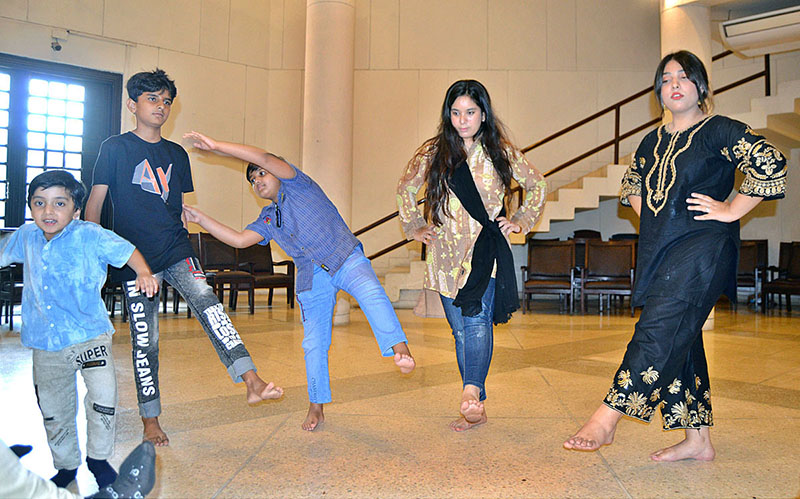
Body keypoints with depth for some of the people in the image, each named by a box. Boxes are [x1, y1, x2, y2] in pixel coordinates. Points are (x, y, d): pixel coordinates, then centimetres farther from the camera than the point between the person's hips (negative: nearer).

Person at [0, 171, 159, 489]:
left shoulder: (89, 236, -12)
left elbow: (127, 251, -13)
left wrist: (143, 272, -30)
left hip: (89, 334, -4)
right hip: (45, 343, 4)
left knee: (104, 396, -14)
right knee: (52, 408, 14)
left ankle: (98, 457, 12)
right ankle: (66, 465, 36)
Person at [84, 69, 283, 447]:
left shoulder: (176, 154, 14)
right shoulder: (115, 148, 3)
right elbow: (94, 203, 2)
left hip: (176, 250, 3)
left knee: (207, 303, -23)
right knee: (145, 340, 2)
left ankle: (251, 380, -34)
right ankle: (150, 421, 16)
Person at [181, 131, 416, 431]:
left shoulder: (297, 185, 6)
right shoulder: (267, 220, 23)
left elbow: (265, 157, -8)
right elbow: (239, 240, 12)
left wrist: (215, 146, -8)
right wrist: (200, 219, 8)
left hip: (346, 259, -5)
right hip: (313, 277, 6)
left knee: (372, 295, -36)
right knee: (314, 343, 5)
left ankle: (399, 349, -51)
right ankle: (317, 406, 17)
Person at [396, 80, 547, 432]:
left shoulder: (501, 153, 6)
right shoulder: (432, 153, 7)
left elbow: (537, 185, 21)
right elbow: (405, 189, 23)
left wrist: (522, 220, 11)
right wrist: (415, 227, 14)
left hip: (486, 248, -2)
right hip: (446, 254, 2)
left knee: (477, 319, -24)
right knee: (461, 330, 3)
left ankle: (472, 391, -33)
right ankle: (475, 408, 12)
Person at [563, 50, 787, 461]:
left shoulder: (719, 131, -2)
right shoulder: (653, 141, 17)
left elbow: (770, 164, -12)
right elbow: (632, 184, 32)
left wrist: (731, 210, -11)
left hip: (703, 246, -7)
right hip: (659, 249, 7)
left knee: (660, 327, -19)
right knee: (680, 339, 8)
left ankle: (606, 419, -21)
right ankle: (698, 440, 17)